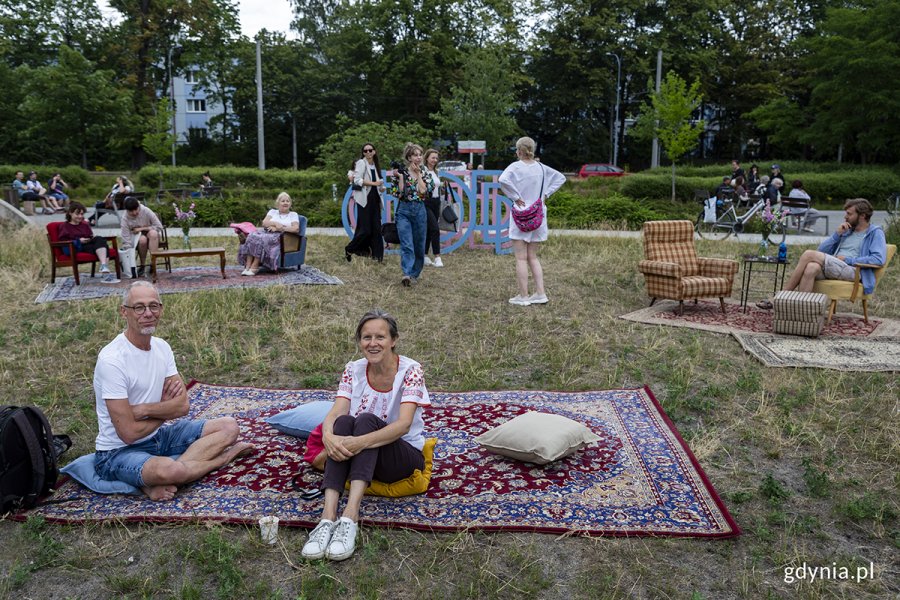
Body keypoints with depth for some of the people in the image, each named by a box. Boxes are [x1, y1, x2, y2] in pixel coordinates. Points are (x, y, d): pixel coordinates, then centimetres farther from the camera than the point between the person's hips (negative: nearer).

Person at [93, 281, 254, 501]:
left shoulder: (162, 347, 2)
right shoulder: (112, 359, -21)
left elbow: (183, 405, -3)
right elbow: (129, 433, -21)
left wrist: (142, 409, -19)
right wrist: (165, 408, -5)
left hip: (158, 435, 8)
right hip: (119, 450, -8)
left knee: (228, 426, -3)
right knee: (171, 470, -38)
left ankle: (162, 482, -17)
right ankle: (227, 454, -8)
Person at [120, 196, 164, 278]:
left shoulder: (146, 211, -18)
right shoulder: (125, 219, -17)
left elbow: (159, 226, -15)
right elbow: (126, 241, -19)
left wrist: (142, 228, -19)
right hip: (136, 237, 0)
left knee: (153, 233, -35)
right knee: (142, 239, -36)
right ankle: (142, 266, -19)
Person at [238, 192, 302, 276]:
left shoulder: (293, 215, 15)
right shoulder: (272, 211, 25)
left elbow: (296, 229, -3)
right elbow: (264, 223, 8)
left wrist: (279, 228, -10)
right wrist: (275, 223, -11)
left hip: (281, 237, -4)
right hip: (266, 233, 4)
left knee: (263, 239, -36)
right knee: (252, 236, -30)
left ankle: (254, 267, -35)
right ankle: (247, 266, -36)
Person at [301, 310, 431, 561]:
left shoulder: (410, 370, -13)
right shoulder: (353, 370, -1)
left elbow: (404, 424, -26)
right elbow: (336, 413, -15)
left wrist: (361, 441, -42)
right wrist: (328, 437, -39)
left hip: (404, 457, -3)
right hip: (360, 459, 3)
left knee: (366, 420, -31)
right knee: (344, 422, -28)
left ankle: (350, 517, -44)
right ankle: (328, 517, -40)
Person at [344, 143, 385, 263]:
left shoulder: (375, 165, 17)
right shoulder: (361, 163, -3)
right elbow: (357, 180, -14)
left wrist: (381, 188, 5)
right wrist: (374, 183, -18)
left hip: (374, 198, 7)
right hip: (364, 199, -7)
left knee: (376, 228, 3)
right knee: (365, 229, -9)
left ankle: (377, 255, 8)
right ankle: (348, 250, 7)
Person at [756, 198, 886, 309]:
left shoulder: (875, 233, 10)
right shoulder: (846, 230, 30)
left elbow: (879, 259, -8)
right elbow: (821, 250, 21)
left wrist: (848, 259, -10)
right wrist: (837, 234, 8)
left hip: (852, 270, -6)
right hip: (831, 270, 6)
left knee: (809, 254, -25)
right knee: (811, 268, -32)